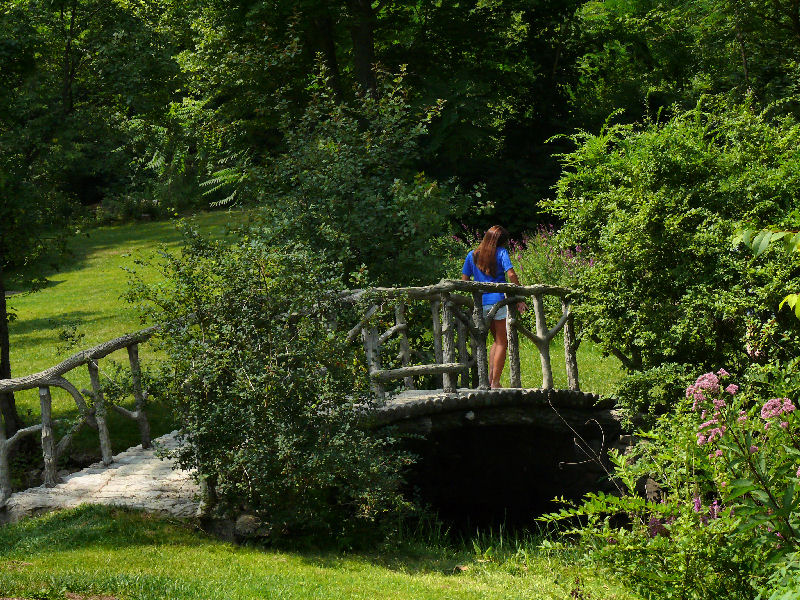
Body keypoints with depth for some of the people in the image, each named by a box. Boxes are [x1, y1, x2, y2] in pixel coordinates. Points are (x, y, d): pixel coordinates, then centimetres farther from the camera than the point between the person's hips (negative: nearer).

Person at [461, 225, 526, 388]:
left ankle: (490, 377, 12)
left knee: (497, 340, 21)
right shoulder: (501, 253, -3)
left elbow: (464, 280, 8)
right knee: (502, 343, 5)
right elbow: (511, 274, -15)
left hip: (481, 303, 5)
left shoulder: (472, 255, 9)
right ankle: (495, 382, 1)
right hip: (499, 301, -5)